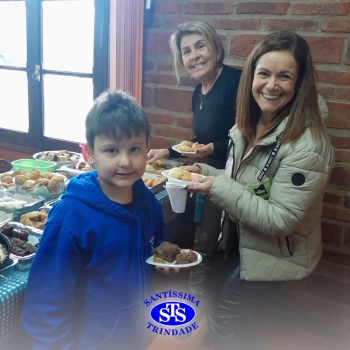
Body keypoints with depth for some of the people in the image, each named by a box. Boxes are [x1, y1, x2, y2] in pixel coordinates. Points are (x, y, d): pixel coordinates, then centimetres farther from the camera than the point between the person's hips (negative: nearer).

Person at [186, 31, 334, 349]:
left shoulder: (306, 145, -28)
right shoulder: (249, 125, -3)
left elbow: (282, 220, -28)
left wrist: (219, 188, -30)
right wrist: (205, 173, -8)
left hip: (274, 254, -7)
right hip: (242, 242, 7)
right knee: (232, 319, 25)